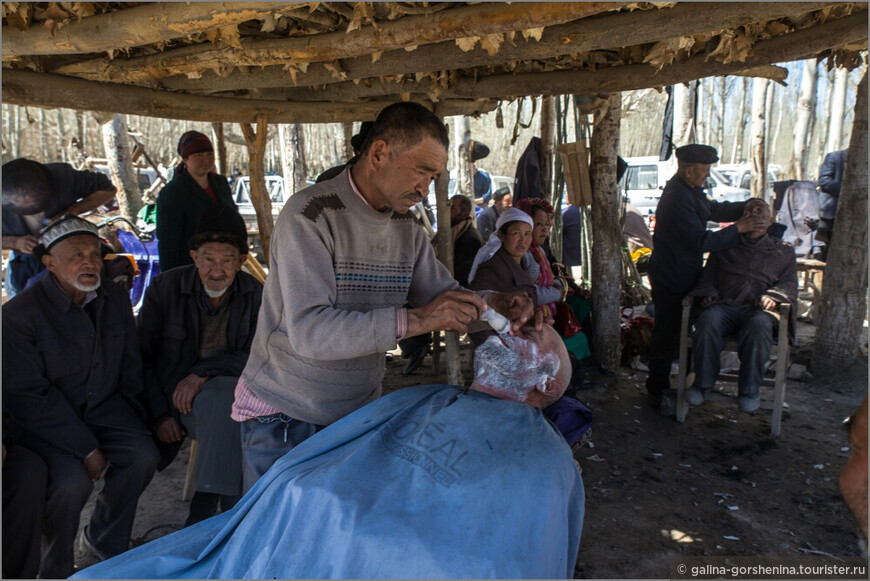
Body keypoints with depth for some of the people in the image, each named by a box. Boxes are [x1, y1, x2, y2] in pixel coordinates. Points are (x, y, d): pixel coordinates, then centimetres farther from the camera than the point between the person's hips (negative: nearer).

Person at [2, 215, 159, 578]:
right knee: (72, 481, -26)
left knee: (143, 456, -17)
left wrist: (136, 422, 3)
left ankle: (104, 540, 10)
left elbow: (130, 367, 10)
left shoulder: (115, 299, -1)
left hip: (103, 405, 5)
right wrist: (86, 448, -21)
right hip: (42, 419, -5)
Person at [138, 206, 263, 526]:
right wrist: (158, 414, -6)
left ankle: (205, 506, -31)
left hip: (226, 394, -1)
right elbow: (143, 358, 2)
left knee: (220, 395, -35)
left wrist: (204, 372, -22)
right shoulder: (164, 287, -1)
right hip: (172, 398, 2)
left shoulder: (256, 295, -2)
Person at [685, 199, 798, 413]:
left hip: (758, 309, 0)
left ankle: (749, 390, -26)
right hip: (724, 304, 1)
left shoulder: (783, 251, 26)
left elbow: (789, 284, 14)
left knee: (759, 325, -38)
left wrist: (772, 296, -8)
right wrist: (708, 293, 3)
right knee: (708, 320, -36)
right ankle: (703, 383, -25)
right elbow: (708, 276, 25)